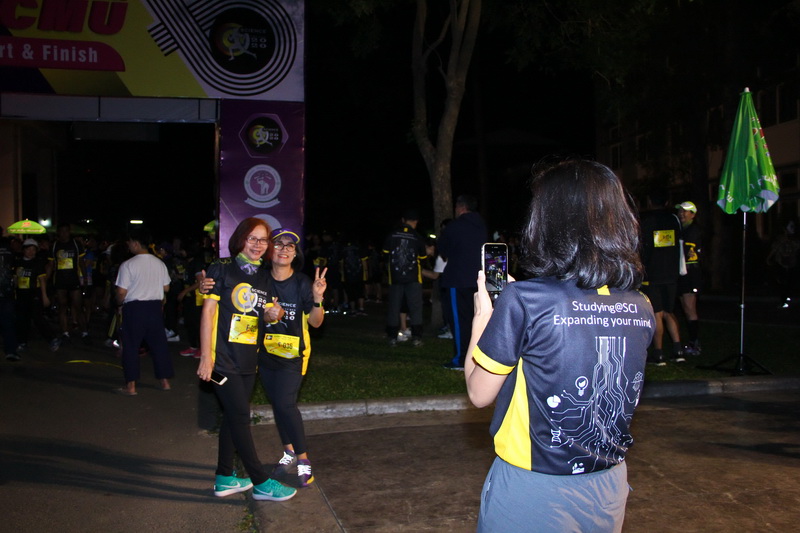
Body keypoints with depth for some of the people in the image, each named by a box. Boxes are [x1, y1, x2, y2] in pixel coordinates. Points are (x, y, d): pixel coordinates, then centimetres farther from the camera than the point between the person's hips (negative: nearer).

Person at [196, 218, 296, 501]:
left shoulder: (264, 276, 11)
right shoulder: (222, 269, -6)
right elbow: (208, 311, -9)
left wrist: (273, 314, -10)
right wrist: (205, 356, -14)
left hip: (249, 359, 6)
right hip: (223, 357, -6)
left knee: (233, 417, 14)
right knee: (240, 417, -5)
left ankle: (224, 478, 25)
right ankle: (261, 483, 1)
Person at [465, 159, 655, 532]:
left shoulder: (524, 301, -21)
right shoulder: (641, 309, -5)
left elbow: (479, 393, -11)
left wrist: (482, 314, 2)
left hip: (533, 493, -5)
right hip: (609, 488, 5)